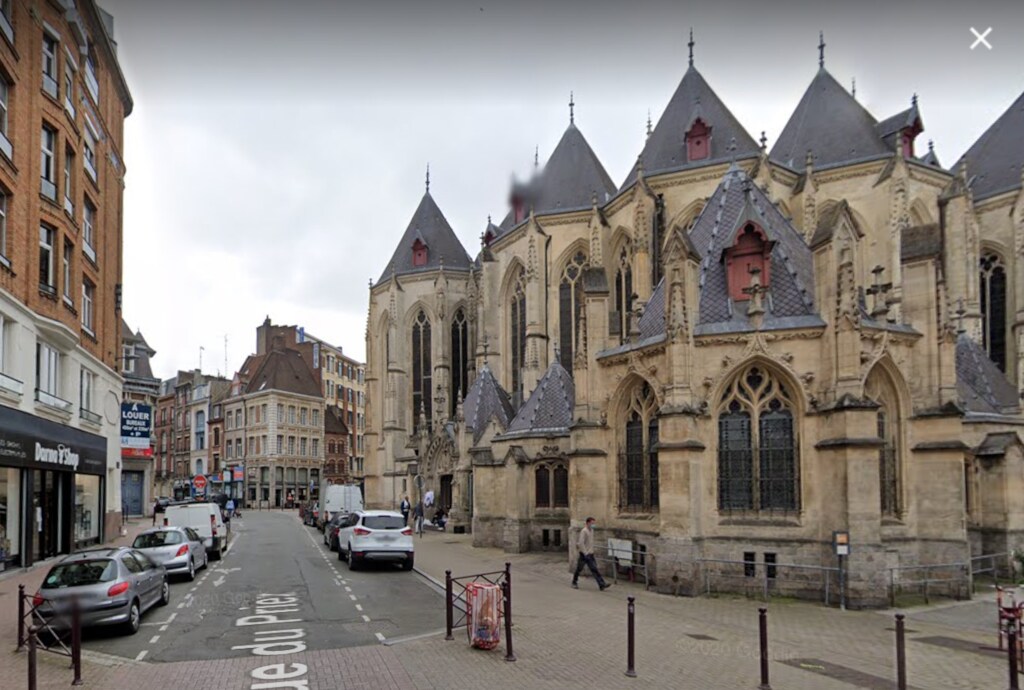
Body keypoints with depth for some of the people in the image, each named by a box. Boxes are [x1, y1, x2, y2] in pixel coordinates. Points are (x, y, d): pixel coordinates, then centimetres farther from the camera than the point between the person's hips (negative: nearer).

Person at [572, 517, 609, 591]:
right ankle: (574, 583, 23)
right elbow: (581, 543, -23)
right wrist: (585, 553, -22)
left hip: (590, 554, 7)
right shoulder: (584, 531, -15)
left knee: (595, 569, -1)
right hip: (584, 554, -7)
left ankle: (602, 585, -8)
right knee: (579, 569, 7)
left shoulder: (591, 530, 10)